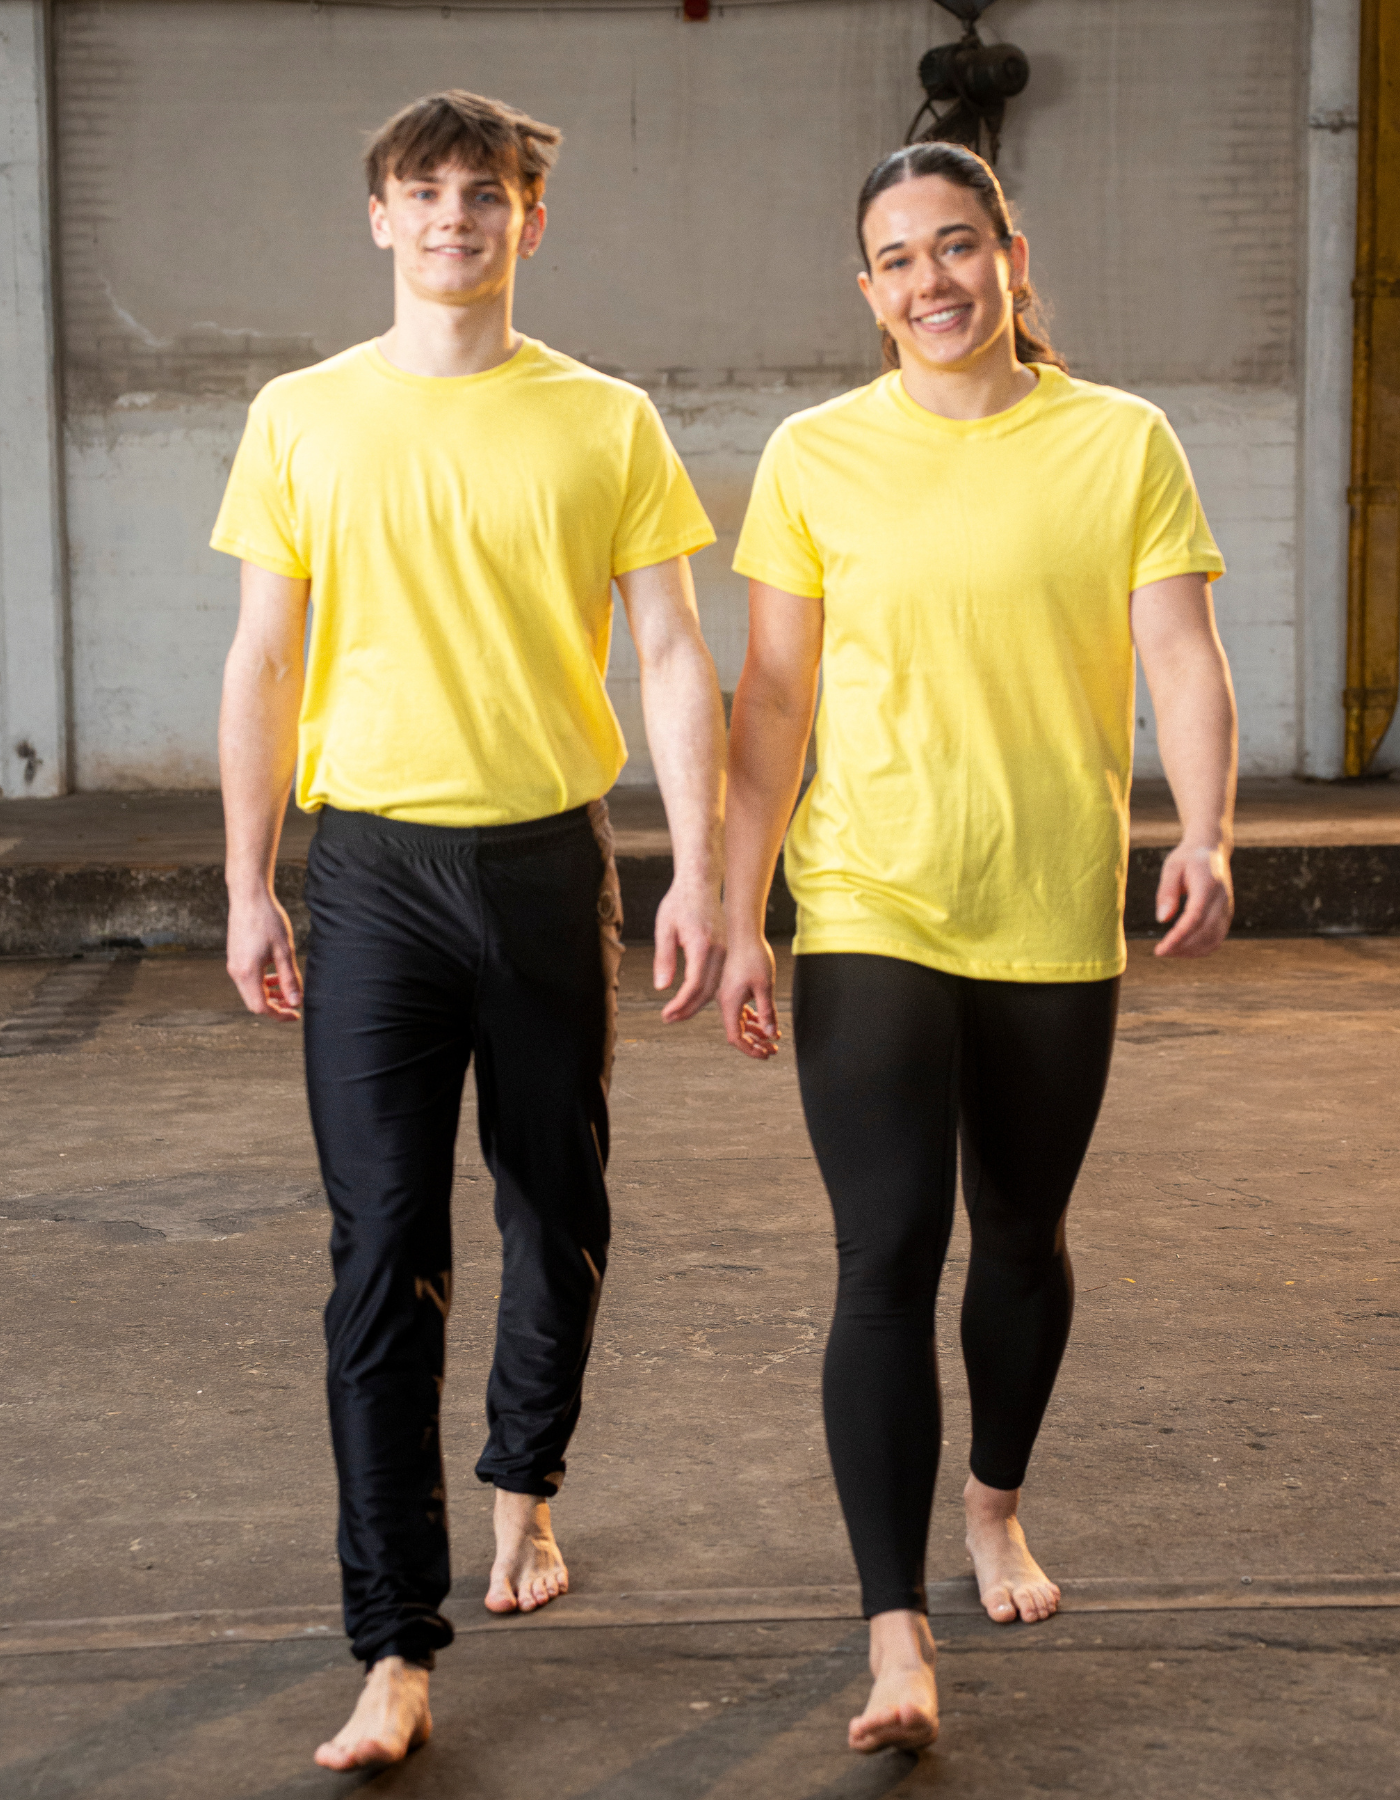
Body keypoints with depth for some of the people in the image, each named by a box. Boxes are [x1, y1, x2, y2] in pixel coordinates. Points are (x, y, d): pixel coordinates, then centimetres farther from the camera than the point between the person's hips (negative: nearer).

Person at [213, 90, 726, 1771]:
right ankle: (395, 1650, -2)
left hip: (547, 859, 1)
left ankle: (523, 1483, 40)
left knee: (558, 1220, 12)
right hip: (372, 866, -1)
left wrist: (699, 869, -6)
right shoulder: (302, 418, 4)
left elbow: (673, 655, 2)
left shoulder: (605, 423, 3)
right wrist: (248, 886, 3)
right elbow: (264, 661, 6)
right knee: (383, 1249, -5)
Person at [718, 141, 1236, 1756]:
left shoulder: (1122, 442, 1)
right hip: (868, 913, -1)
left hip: (1058, 920, 2)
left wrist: (1205, 833, -23)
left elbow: (1183, 659, -5)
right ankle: (896, 1638, -6)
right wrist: (738, 918, -1)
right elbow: (772, 699, 2)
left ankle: (996, 1503, 42)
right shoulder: (816, 457, 1)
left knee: (1021, 1237, 16)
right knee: (887, 1258, -9)